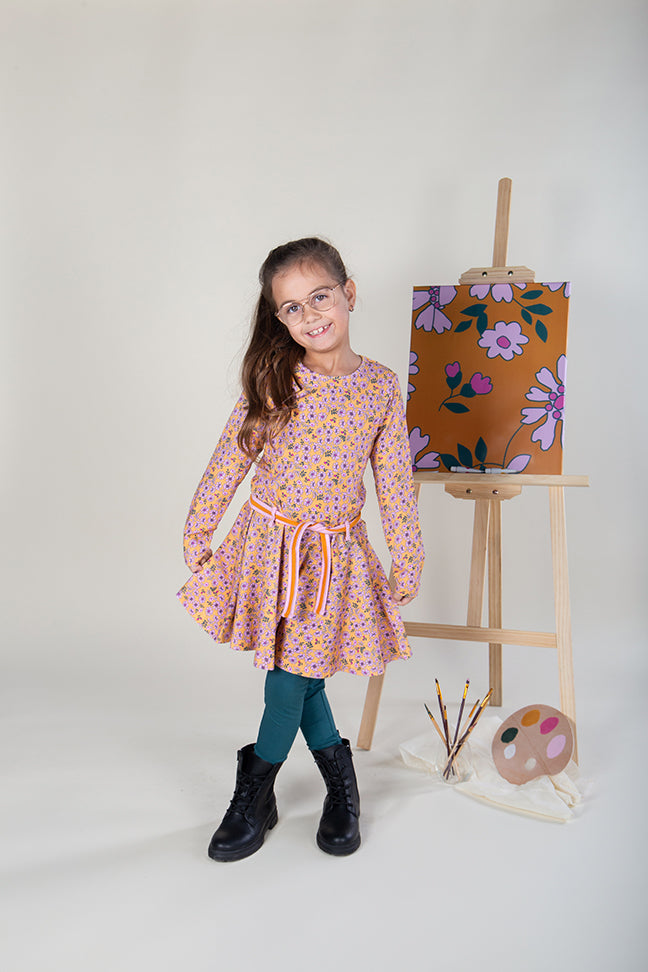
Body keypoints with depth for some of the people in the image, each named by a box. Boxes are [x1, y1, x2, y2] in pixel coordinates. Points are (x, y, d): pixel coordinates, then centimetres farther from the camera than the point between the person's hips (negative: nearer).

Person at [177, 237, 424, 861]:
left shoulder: (381, 387, -3)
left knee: (293, 677, 5)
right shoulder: (273, 380, -6)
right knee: (294, 675, 9)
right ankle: (340, 779, 34)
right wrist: (196, 533, 3)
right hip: (268, 545, 0)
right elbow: (228, 463, 0)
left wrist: (407, 564, 4)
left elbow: (394, 484, 2)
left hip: (336, 555, 0)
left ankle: (255, 792, 29)